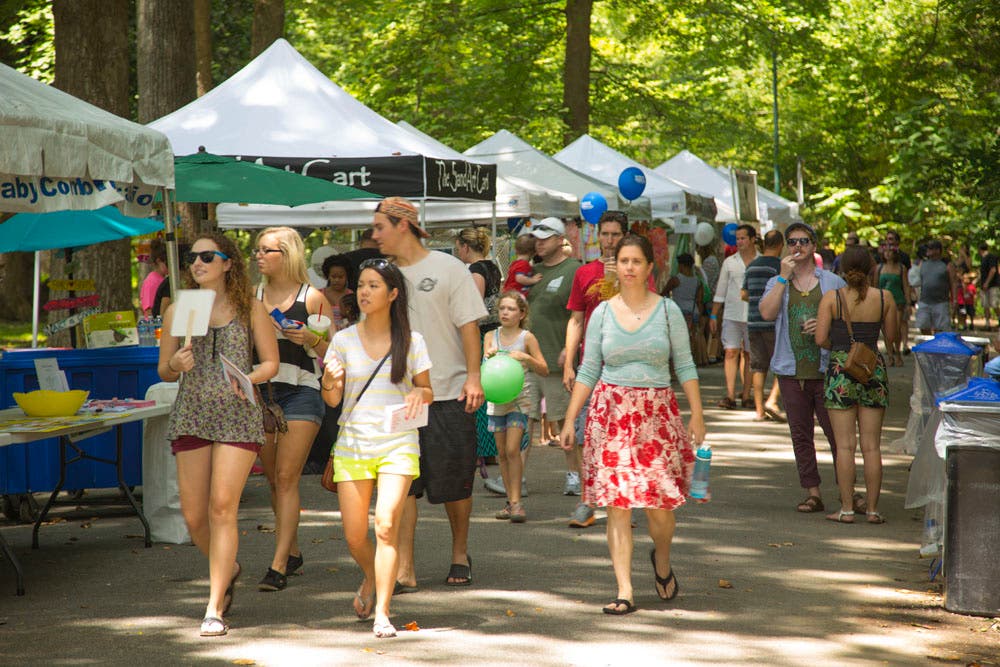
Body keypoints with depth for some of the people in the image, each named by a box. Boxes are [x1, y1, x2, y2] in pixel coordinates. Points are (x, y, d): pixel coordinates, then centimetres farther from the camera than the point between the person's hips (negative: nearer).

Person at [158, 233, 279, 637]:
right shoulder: (178, 310, 9)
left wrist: (248, 378, -12)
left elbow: (271, 362, 8)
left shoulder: (249, 309, 4)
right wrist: (176, 365, -11)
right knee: (193, 515, 1)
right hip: (191, 415, 3)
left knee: (223, 507, -12)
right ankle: (228, 570, 33)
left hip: (237, 414, -3)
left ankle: (215, 608, -7)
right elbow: (164, 372, 12)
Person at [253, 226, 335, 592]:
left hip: (300, 391, -5)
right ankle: (292, 551, 28)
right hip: (260, 392, 5)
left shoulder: (312, 298, -1)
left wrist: (312, 339, -17)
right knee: (273, 479, 11)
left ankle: (278, 566, -13)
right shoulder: (251, 297, 10)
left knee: (287, 478, -11)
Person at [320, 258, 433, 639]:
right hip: (353, 445, 2)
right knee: (354, 535, 4)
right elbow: (333, 400, 5)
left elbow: (428, 392, 9)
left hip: (398, 445, -2)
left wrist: (418, 394, -14)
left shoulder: (411, 341, 1)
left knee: (386, 524, -17)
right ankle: (371, 579, 37)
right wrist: (329, 382, -18)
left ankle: (382, 614, -13)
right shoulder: (344, 340, 4)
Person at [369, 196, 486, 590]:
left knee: (455, 483, 6)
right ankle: (403, 570, -7)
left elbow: (469, 325, -2)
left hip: (448, 393, -3)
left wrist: (473, 377, -10)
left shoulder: (447, 269, 0)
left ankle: (459, 555, 25)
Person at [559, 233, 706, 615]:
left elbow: (685, 365, 5)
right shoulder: (602, 314, 6)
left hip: (657, 413, -1)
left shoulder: (667, 310, 3)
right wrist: (570, 420, 6)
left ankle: (662, 562, 29)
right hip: (611, 412, 1)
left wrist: (697, 413, -3)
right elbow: (588, 371, 10)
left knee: (660, 503, -3)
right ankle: (624, 592, -2)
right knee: (617, 505, -5)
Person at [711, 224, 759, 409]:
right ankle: (730, 396, -14)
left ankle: (746, 396, 9)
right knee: (731, 352, -10)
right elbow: (720, 291, 13)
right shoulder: (729, 262, 9)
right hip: (732, 315, 1)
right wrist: (713, 316, 9)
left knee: (749, 355, 2)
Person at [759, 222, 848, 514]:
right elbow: (767, 312, -6)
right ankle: (812, 492, 10)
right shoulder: (777, 283, 12)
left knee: (836, 432, -5)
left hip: (826, 368, -2)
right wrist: (784, 277, -7)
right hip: (791, 370, 2)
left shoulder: (833, 282, 9)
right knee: (800, 434, 4)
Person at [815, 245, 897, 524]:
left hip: (840, 369, -2)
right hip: (874, 369, 2)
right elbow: (892, 338, 7)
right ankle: (872, 509, 7)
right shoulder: (884, 298, -1)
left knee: (845, 445, 1)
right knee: (871, 446, 6)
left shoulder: (832, 297, -6)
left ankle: (847, 509, 1)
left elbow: (820, 339, -8)